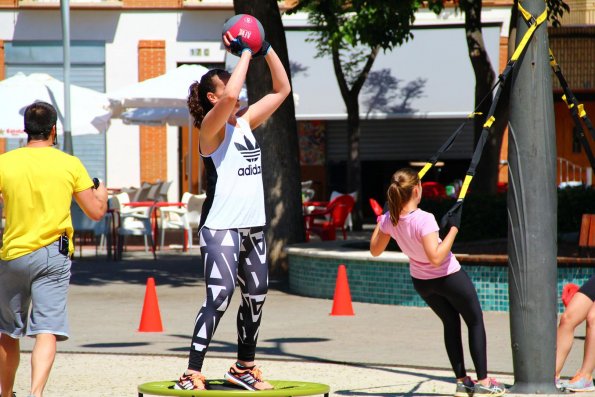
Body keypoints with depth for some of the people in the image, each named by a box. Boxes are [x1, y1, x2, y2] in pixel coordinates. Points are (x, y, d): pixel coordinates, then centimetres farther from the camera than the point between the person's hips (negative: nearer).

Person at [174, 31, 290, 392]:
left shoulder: (246, 121, 14)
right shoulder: (211, 127, -7)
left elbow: (282, 89, 19)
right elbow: (230, 97, -28)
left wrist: (266, 49, 9)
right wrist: (245, 54, -18)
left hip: (254, 227, 8)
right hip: (221, 227, -8)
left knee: (256, 297, 12)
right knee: (219, 297, -16)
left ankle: (244, 367, 27)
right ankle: (192, 374, -15)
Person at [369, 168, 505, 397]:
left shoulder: (389, 219, -13)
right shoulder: (424, 219, -33)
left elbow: (375, 250, 2)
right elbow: (436, 257, -38)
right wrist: (453, 228, -32)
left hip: (421, 281, 6)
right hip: (449, 277, -6)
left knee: (451, 323, 23)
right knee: (475, 322, 11)